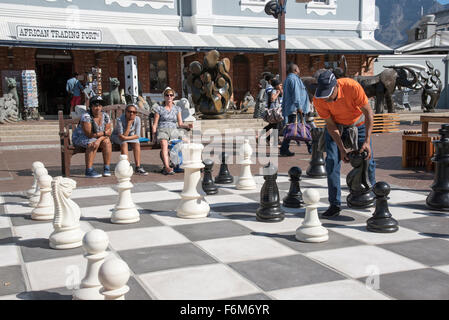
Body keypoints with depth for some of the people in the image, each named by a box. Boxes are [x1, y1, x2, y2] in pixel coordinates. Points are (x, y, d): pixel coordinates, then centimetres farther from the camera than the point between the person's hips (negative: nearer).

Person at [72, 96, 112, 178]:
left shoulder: (105, 116, -5)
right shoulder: (86, 116, -23)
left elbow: (108, 133, -10)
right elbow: (89, 134, -26)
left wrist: (99, 139, -28)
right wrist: (104, 133, -20)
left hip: (99, 138, 5)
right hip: (80, 138, -5)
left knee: (107, 142, -23)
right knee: (92, 144, -34)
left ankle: (107, 168, -21)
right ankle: (89, 171, -35)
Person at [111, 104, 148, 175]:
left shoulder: (137, 119, -19)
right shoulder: (120, 120, -28)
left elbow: (137, 135, -18)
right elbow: (122, 136, -31)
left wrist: (126, 138, -30)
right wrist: (129, 124, -36)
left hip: (130, 136, 3)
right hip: (117, 136, -3)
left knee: (137, 143, -26)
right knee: (124, 143, -33)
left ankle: (138, 167, -25)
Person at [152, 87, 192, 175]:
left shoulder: (177, 109, 19)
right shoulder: (159, 109, 11)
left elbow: (180, 124, 15)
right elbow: (155, 124, 9)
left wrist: (187, 126, -6)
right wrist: (154, 135, -9)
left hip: (173, 130, 4)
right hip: (162, 130, -3)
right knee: (164, 145, -35)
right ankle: (167, 167, -50)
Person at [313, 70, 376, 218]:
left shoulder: (352, 86, -34)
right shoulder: (318, 100, -28)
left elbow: (368, 113, -26)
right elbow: (330, 125, -18)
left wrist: (367, 141, -33)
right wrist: (341, 149, -24)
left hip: (358, 123, 0)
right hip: (335, 126, 1)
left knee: (367, 161, 1)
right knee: (332, 161, -13)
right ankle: (335, 204, -6)